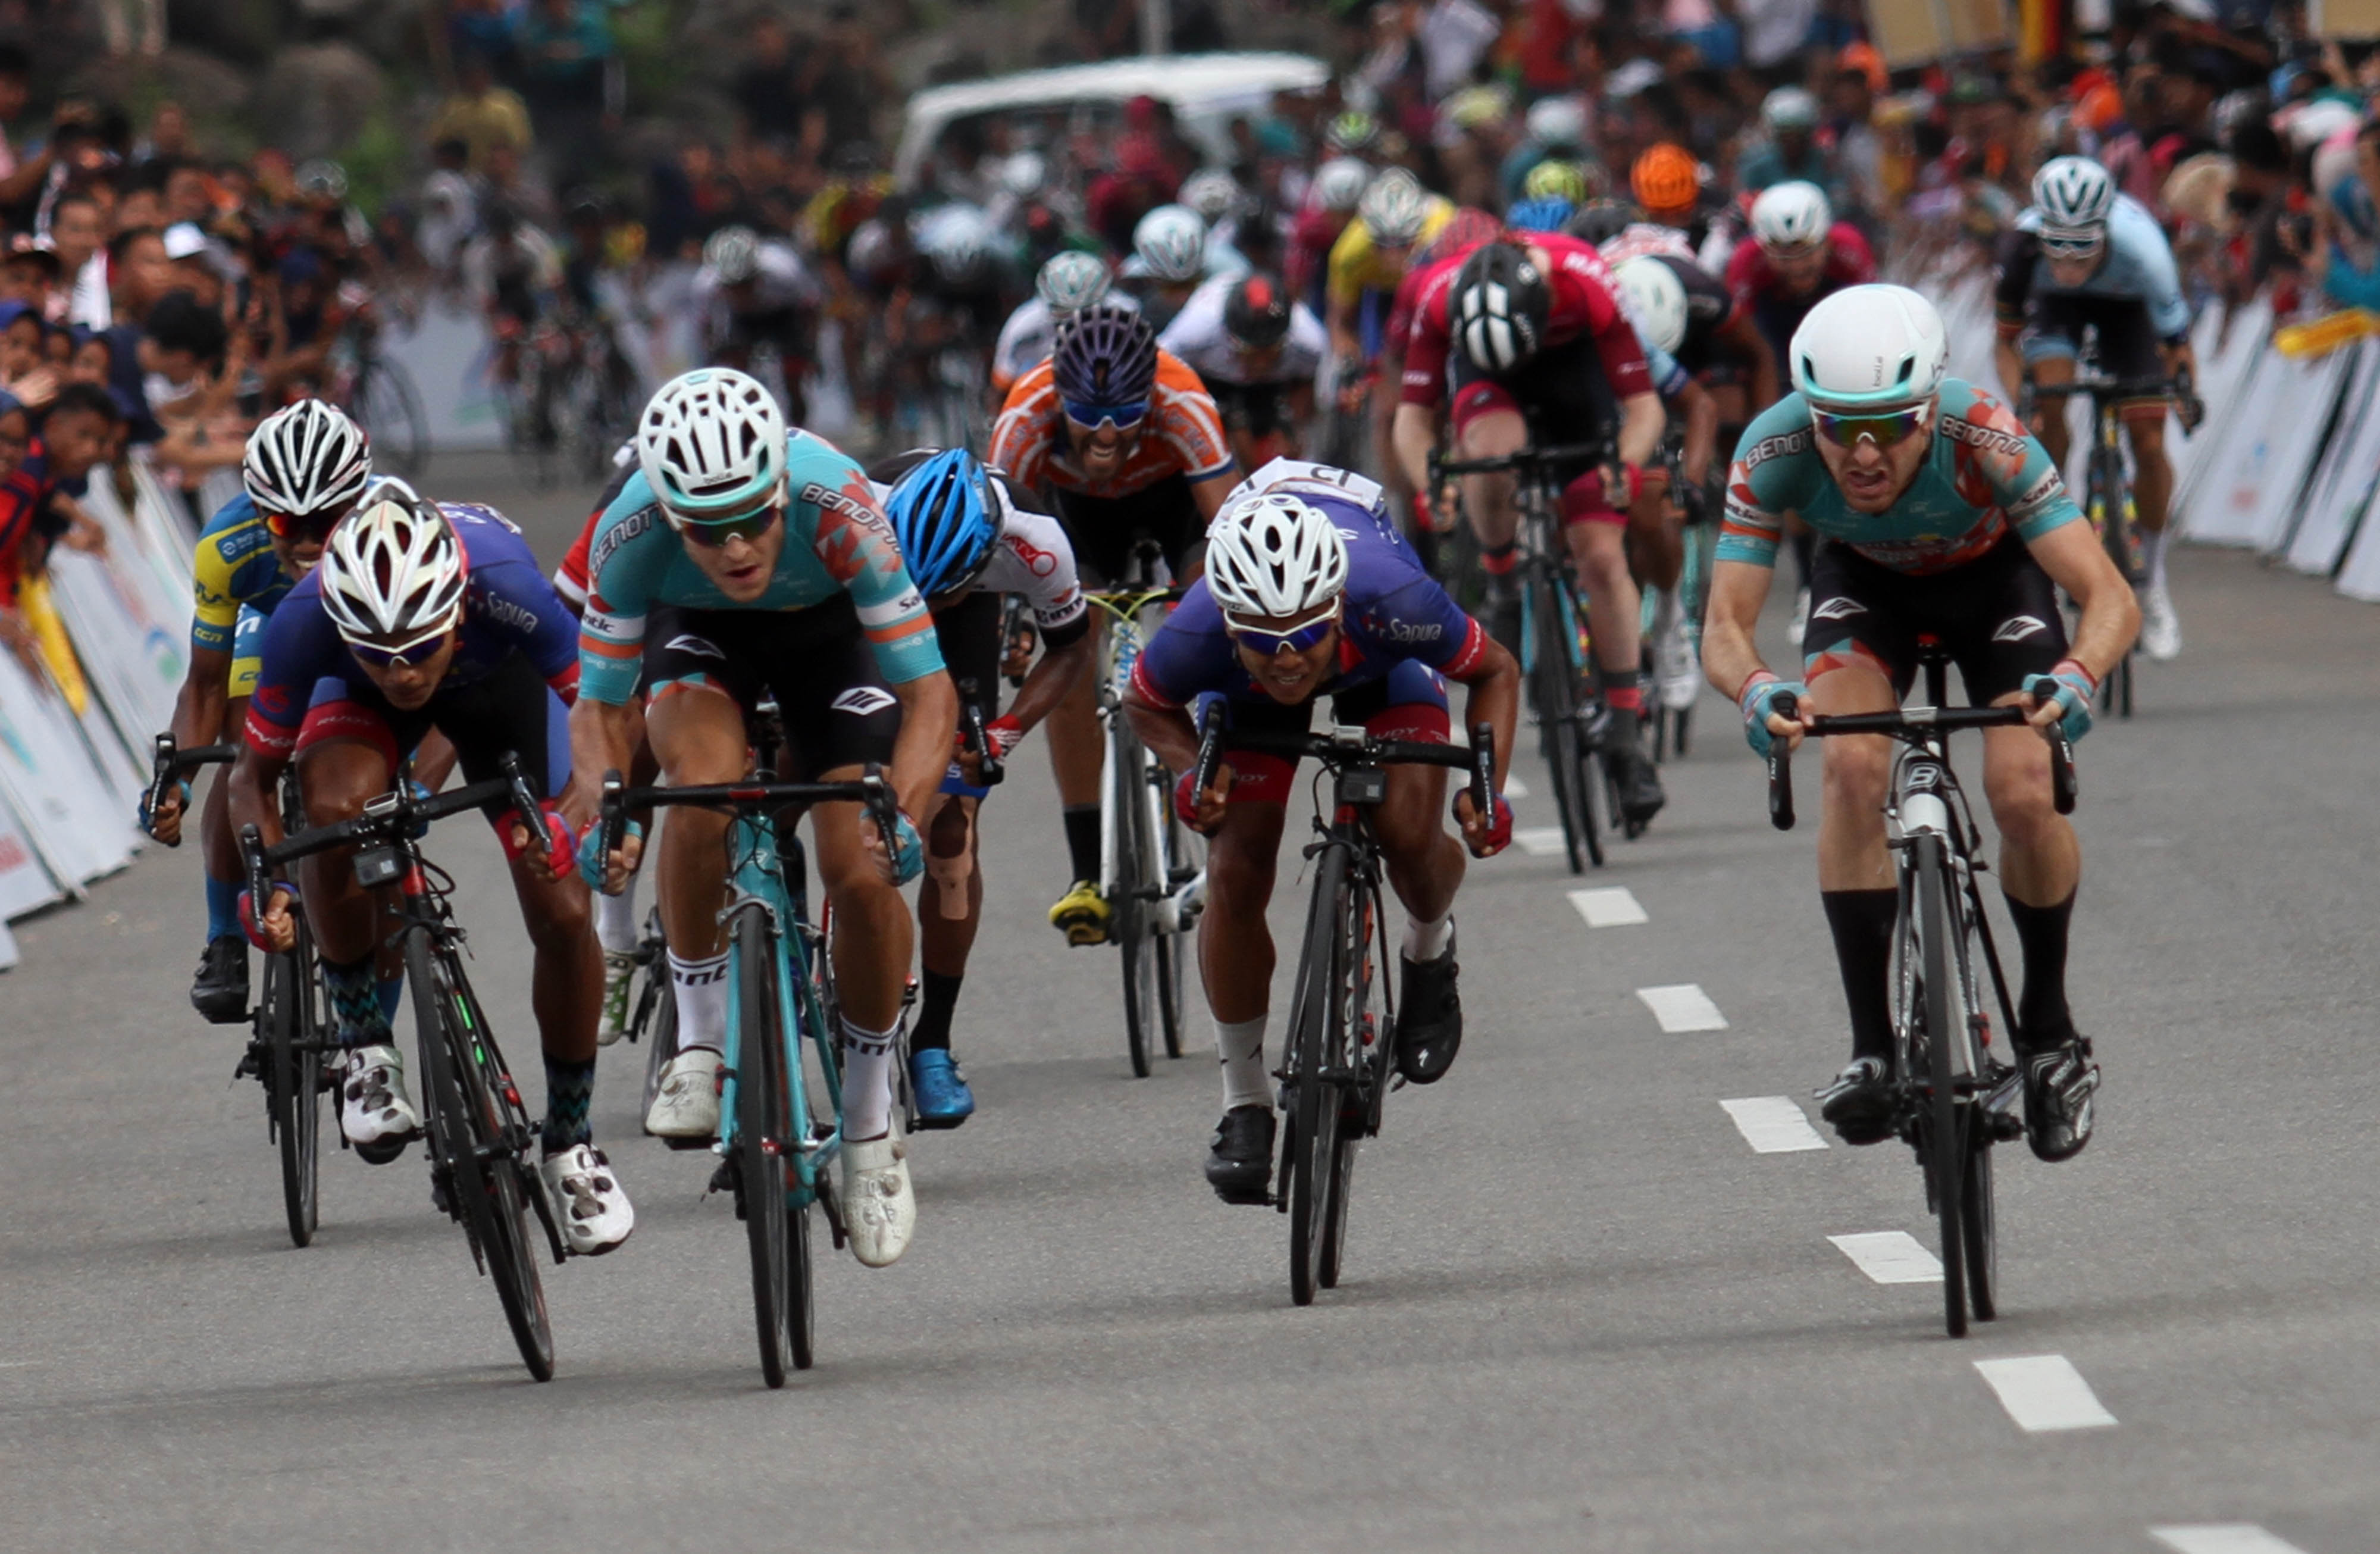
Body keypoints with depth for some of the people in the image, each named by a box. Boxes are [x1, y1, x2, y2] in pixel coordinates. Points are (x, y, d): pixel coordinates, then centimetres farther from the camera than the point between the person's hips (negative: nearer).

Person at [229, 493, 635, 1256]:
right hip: (358, 702, 0)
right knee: (335, 805, -33)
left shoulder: (505, 587, -43)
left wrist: (571, 817, -44)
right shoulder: (305, 621, -39)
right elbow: (253, 772, -23)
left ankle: (570, 1142, 13)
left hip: (499, 679, 0)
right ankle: (365, 1049, -11)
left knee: (562, 911, -11)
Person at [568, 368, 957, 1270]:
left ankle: (870, 1121, 8)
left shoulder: (836, 507, -40)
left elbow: (929, 694, -34)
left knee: (862, 874, -15)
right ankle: (700, 1044, -13)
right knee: (707, 783, -32)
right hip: (698, 633, 0)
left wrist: (904, 816, -50)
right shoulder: (632, 535, -36)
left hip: (828, 630, 0)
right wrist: (602, 800, -43)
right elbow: (599, 706, -23)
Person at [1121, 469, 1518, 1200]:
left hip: (1384, 667, -1)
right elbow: (1145, 702, -12)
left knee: (1409, 836, -24)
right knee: (1235, 876, -13)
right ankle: (1244, 1102, 6)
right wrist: (1192, 769, -31)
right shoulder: (1197, 635, -39)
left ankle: (1429, 955, 13)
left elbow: (1495, 673, -20)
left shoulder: (1391, 601, -43)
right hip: (1246, 702, 1)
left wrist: (1487, 788, -33)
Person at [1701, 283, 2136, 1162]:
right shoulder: (1775, 448, -35)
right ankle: (1871, 1048, -16)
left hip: (1992, 574, -1)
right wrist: (1757, 690, -57)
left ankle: (2048, 1029, 5)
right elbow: (1725, 626, -34)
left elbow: (2110, 599, -40)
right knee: (1855, 768, -25)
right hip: (1865, 582, 1)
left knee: (2023, 793, -20)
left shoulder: (1983, 439, -39)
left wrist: (2076, 677, -62)